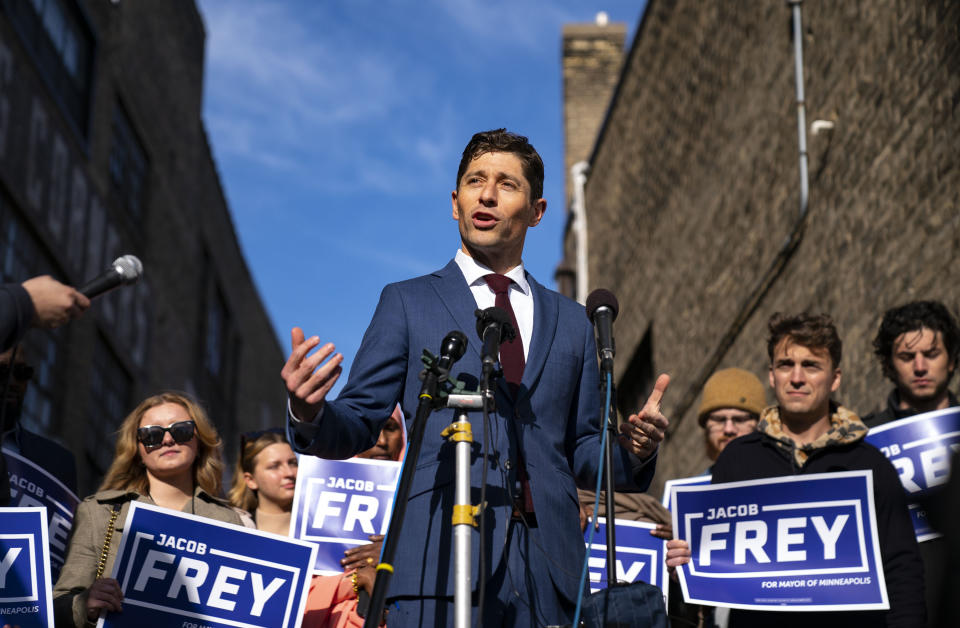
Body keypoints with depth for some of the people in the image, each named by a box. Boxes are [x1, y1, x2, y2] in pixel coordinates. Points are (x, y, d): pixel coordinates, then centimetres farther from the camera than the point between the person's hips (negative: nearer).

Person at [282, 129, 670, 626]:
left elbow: (582, 453, 18)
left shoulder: (571, 321, 19)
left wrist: (632, 450, -3)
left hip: (549, 570, 3)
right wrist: (310, 414, -16)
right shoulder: (408, 303, 11)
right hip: (441, 567, -2)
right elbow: (357, 425, 5)